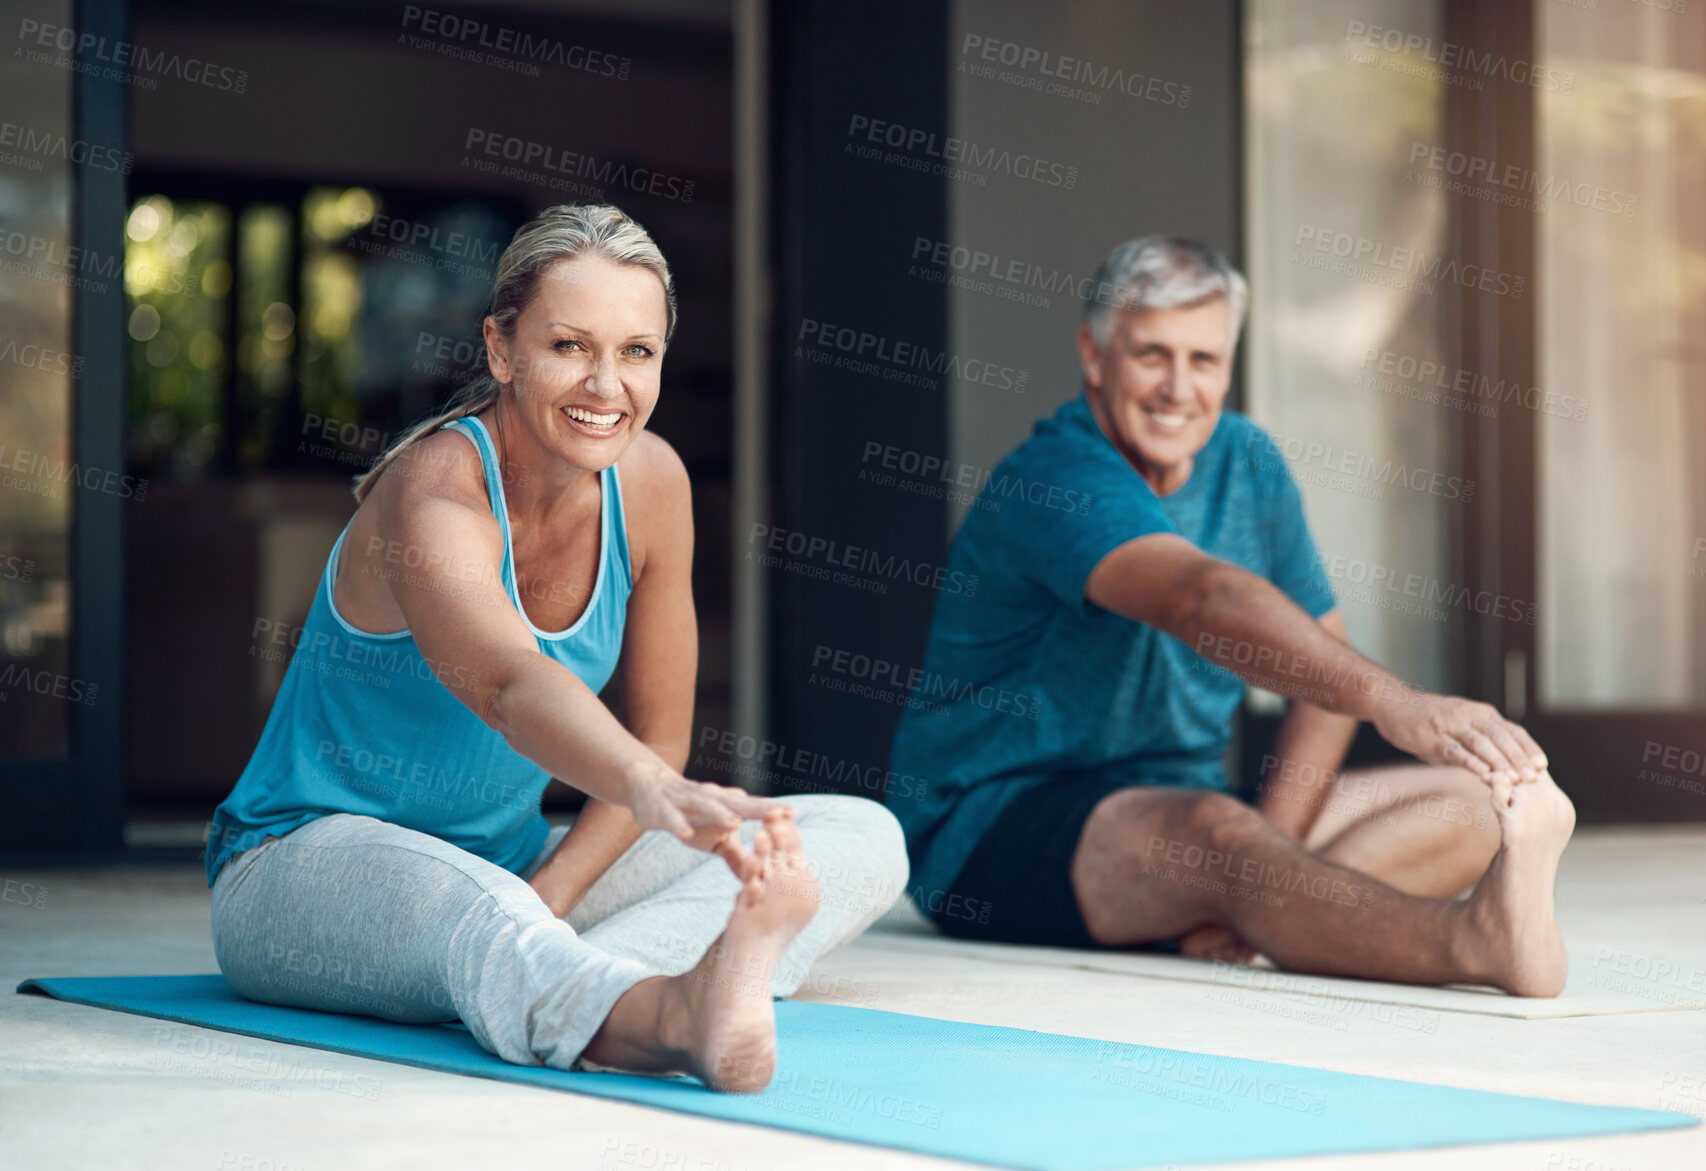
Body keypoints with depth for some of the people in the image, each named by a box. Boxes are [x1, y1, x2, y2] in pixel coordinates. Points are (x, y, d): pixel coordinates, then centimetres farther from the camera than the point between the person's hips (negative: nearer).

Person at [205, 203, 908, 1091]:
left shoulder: (651, 482, -4)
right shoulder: (434, 491, -24)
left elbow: (658, 736, 2)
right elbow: (512, 686, -45)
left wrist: (552, 895, -14)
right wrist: (659, 792, -65)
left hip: (515, 860, 7)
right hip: (312, 852, -7)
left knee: (861, 838, -9)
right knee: (477, 919, -43)